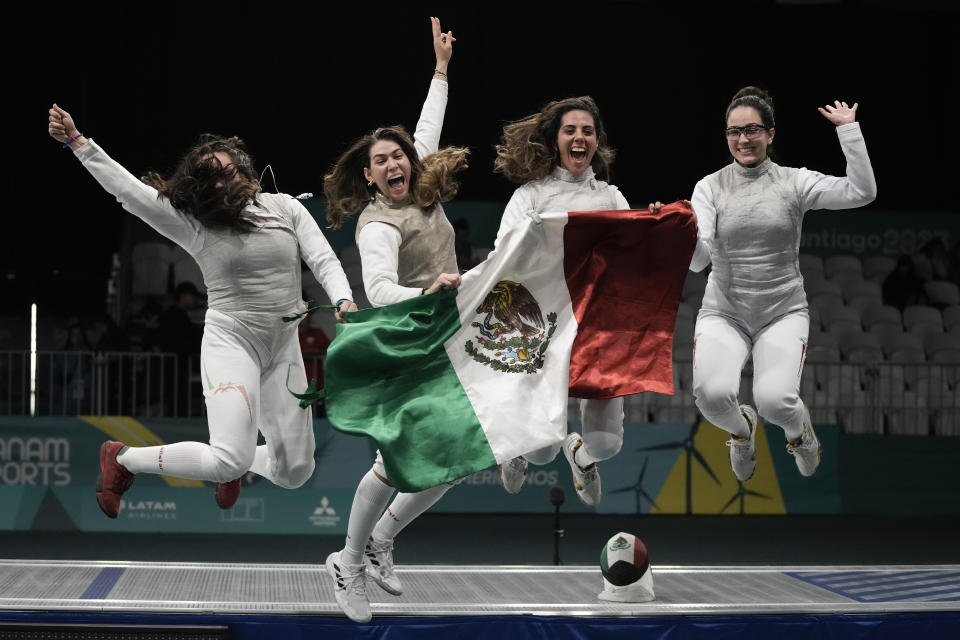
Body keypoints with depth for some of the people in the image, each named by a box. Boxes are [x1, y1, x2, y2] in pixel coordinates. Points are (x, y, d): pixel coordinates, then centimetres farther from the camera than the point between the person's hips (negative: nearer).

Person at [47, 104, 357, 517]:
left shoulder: (285, 208, 3)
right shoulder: (193, 223, -5)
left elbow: (323, 259, -1)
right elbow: (127, 188, -11)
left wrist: (343, 300, -21)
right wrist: (76, 141, -18)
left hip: (284, 346, 4)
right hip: (231, 341, -4)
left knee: (295, 472, 5)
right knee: (231, 461, -22)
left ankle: (236, 463, 41)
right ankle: (122, 459, 0)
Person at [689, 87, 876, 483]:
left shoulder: (794, 182, -1)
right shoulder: (710, 187, 0)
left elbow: (862, 192, -14)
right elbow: (698, 259, -10)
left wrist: (848, 130, -15)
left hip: (783, 312, 0)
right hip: (724, 312, 1)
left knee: (774, 400, -25)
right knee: (712, 394, -27)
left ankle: (797, 426, 16)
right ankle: (741, 428, 13)